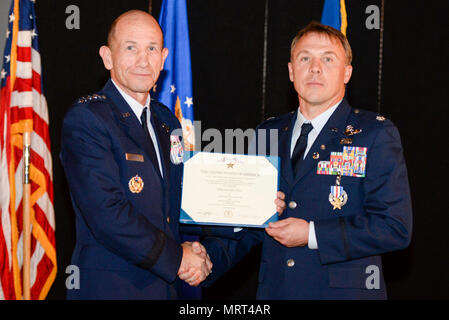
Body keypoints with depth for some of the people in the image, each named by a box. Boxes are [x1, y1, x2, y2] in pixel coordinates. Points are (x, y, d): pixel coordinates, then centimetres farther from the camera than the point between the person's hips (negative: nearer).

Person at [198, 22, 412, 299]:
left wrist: (312, 235, -16)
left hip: (345, 289, -4)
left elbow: (395, 227, -13)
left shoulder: (376, 134, -5)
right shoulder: (268, 135, 9)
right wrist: (208, 261, -5)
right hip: (274, 289, 4)